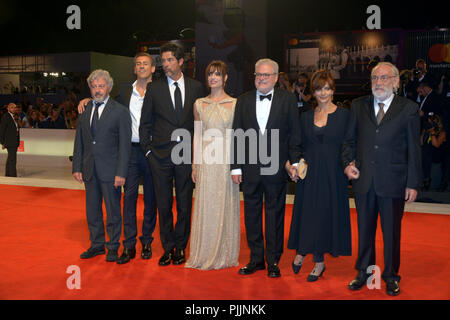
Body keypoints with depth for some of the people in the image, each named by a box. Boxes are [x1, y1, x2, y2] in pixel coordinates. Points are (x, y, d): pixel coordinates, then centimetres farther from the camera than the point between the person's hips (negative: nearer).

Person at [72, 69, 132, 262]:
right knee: (92, 210, 13)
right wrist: (77, 167, 5)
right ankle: (97, 245, 28)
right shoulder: (84, 111, 10)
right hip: (89, 170, 5)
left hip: (110, 170, -5)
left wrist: (121, 173, -14)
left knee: (113, 210, 4)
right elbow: (79, 142, 13)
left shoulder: (120, 111, -5)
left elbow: (125, 144, -8)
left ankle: (113, 247, 18)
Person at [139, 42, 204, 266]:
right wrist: (148, 150, 1)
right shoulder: (154, 88, 4)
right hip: (160, 155, 0)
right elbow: (145, 123, 7)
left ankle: (180, 248, 22)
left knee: (184, 204, 7)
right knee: (163, 204, 6)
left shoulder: (196, 87, 5)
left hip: (187, 154, 0)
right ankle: (168, 248, 20)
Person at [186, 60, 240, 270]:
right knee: (205, 205, 4)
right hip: (206, 160, 2)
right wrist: (194, 165, 4)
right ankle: (205, 254, 16)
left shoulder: (234, 103, 3)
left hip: (227, 160, -1)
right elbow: (197, 135, 9)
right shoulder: (199, 104, 9)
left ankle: (226, 254, 17)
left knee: (226, 206, 4)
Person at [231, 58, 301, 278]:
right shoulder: (243, 101, 7)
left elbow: (294, 134, 1)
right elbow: (237, 135, 5)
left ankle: (273, 261, 20)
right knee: (251, 213, 10)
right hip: (250, 167, 3)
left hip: (276, 168, -2)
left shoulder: (287, 99, 1)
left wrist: (294, 162, -5)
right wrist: (236, 167, 1)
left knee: (275, 214, 7)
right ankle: (256, 259, 24)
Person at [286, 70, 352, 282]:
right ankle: (302, 250, 28)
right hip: (309, 172, 2)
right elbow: (300, 145, 10)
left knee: (327, 213, 4)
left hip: (332, 173, -2)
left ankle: (319, 262, 17)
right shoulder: (306, 117, 8)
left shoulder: (344, 115, 0)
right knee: (307, 212, 6)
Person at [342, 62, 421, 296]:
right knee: (364, 230, 14)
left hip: (393, 182, -2)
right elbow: (350, 140, 13)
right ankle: (363, 272, 31)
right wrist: (348, 163, -4)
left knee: (392, 232, 10)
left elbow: (413, 149, -1)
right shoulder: (358, 106, 7)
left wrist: (413, 184, -4)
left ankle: (391, 276, 28)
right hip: (363, 180, 3)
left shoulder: (408, 108, -1)